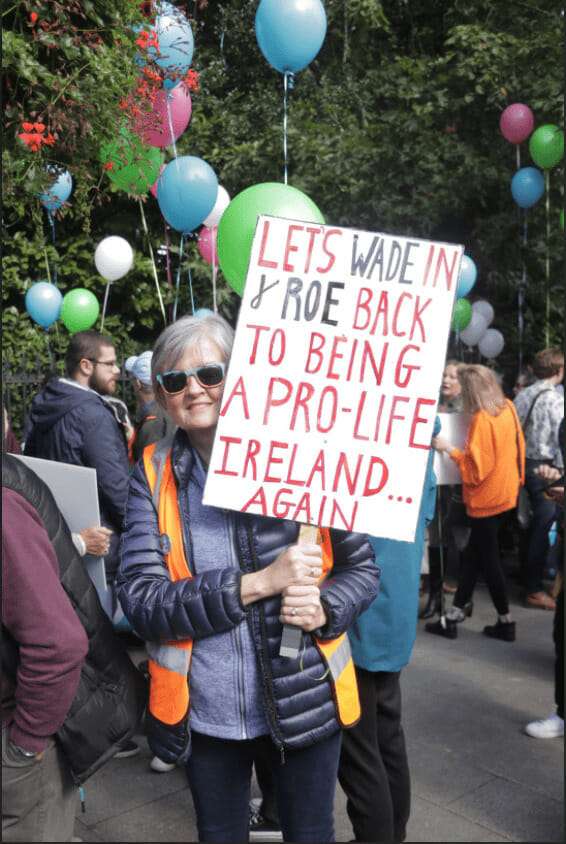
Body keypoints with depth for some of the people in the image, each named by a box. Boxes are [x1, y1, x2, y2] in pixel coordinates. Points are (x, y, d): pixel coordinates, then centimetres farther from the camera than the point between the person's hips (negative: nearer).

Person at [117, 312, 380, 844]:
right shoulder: (154, 474, -7)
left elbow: (363, 567, -1)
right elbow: (140, 600, -16)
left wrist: (325, 608, -22)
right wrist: (258, 583, -25)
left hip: (304, 703, -1)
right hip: (204, 713, 1)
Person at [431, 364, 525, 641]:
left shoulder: (482, 419, -21)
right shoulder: (508, 408, 2)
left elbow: (476, 466, -20)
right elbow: (518, 447, 11)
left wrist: (448, 448, -13)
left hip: (486, 498, -8)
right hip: (505, 492, 8)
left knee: (488, 559, 6)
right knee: (473, 554, 13)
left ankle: (506, 622, 16)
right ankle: (454, 616, 18)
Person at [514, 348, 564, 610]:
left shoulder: (522, 395, 6)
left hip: (523, 464, 7)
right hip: (544, 467, -7)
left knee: (535, 522, 21)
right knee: (543, 526, 0)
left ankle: (526, 574, 33)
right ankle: (533, 590, 5)